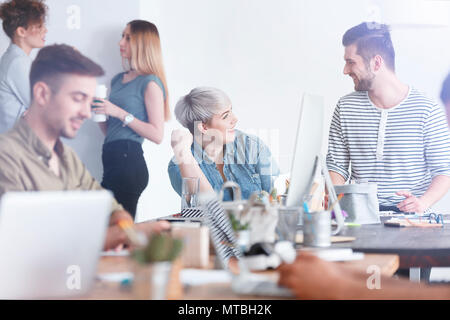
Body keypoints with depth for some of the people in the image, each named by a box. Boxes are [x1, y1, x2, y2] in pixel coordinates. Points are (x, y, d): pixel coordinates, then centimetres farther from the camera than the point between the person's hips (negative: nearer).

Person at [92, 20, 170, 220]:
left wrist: (120, 113, -13)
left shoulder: (150, 83, -4)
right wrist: (99, 112, 5)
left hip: (129, 160, -8)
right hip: (112, 160, 8)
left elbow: (157, 135, -12)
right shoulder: (118, 80, 19)